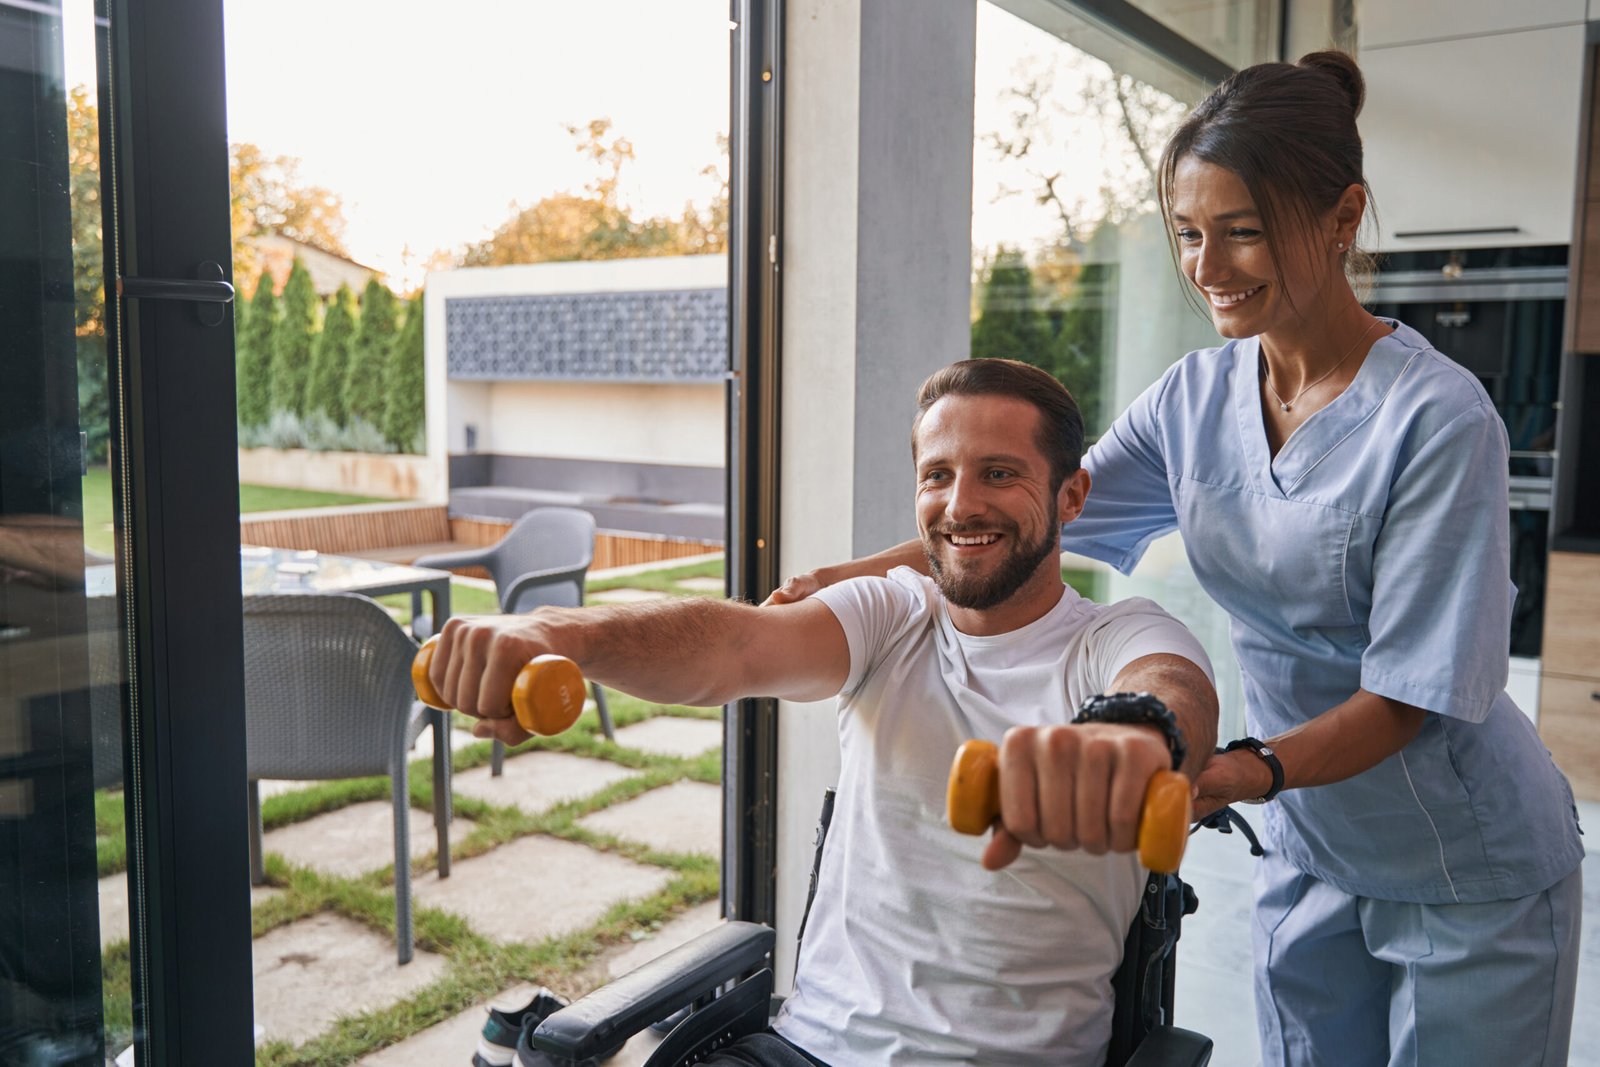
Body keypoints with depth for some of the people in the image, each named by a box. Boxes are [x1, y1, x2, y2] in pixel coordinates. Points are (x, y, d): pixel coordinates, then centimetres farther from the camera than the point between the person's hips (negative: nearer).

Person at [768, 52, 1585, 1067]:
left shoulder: (1437, 419, -23)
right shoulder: (1197, 396, -6)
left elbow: (1407, 695, -23)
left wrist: (1243, 773, -39)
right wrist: (854, 575, -14)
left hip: (1474, 878, -4)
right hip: (1312, 854, 5)